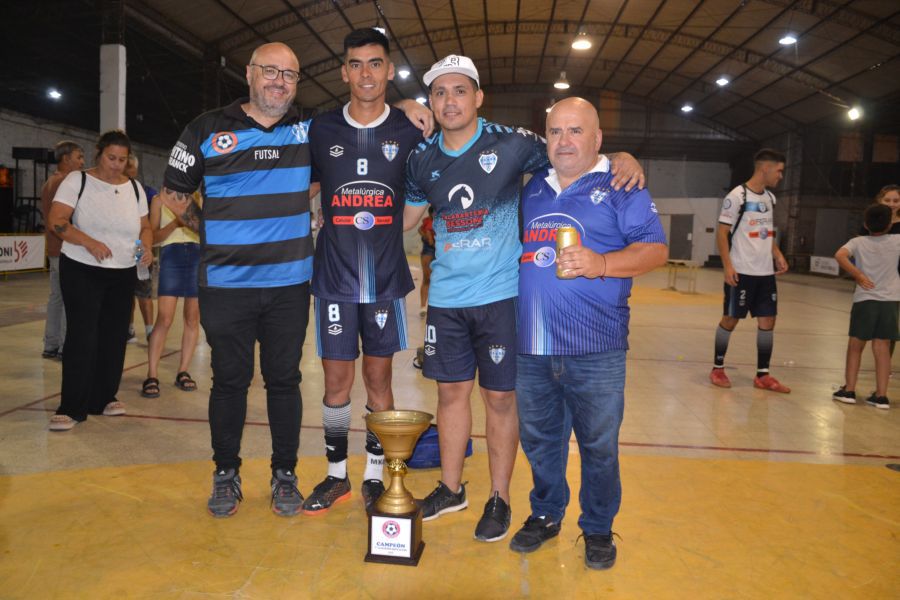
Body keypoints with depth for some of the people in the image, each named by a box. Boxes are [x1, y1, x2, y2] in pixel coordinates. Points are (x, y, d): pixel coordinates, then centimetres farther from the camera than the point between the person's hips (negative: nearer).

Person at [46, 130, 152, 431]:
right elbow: (57, 220, -11)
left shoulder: (134, 188, 9)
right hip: (81, 271, -4)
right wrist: (89, 242, -26)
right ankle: (72, 407, -3)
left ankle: (104, 397, 19)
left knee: (114, 336, 6)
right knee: (82, 336, -8)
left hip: (123, 274, 4)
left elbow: (145, 227, 14)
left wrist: (146, 248, -8)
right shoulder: (77, 180, -3)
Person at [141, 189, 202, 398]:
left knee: (192, 319, 5)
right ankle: (152, 376, -3)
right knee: (164, 320, -9)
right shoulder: (159, 201, 9)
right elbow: (153, 237, 2)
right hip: (171, 257, -2)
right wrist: (174, 224, -14)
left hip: (198, 257, 2)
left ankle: (183, 372, 14)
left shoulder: (200, 199, 12)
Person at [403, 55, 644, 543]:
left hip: (500, 294, -3)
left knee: (500, 396, 4)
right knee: (451, 391, 12)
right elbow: (406, 218, 19)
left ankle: (499, 498, 23)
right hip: (446, 296, 4)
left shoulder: (512, 144, -5)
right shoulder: (422, 159, 6)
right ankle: (451, 488, 31)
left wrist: (623, 158, -15)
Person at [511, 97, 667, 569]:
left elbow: (656, 249, -7)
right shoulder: (533, 189, 16)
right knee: (539, 438, 15)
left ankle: (598, 527, 27)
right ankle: (546, 514, 35)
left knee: (598, 444, 7)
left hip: (594, 350, -4)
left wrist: (600, 263, -21)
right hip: (531, 346, 5)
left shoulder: (621, 187, 1)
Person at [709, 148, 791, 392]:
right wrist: (728, 266, -19)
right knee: (730, 319, 3)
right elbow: (722, 233, -12)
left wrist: (777, 255, 8)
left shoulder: (770, 198, 12)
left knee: (767, 320, 7)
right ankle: (718, 368, 18)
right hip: (741, 272, -7)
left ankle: (762, 375, 15)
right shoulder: (737, 196, -11)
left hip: (766, 272, 7)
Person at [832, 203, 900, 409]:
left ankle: (849, 390, 12)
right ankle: (881, 395, 8)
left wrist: (858, 275, -11)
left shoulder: (859, 242, 0)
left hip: (865, 300, -1)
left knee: (855, 346, 10)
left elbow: (840, 255, -18)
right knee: (882, 348, 5)